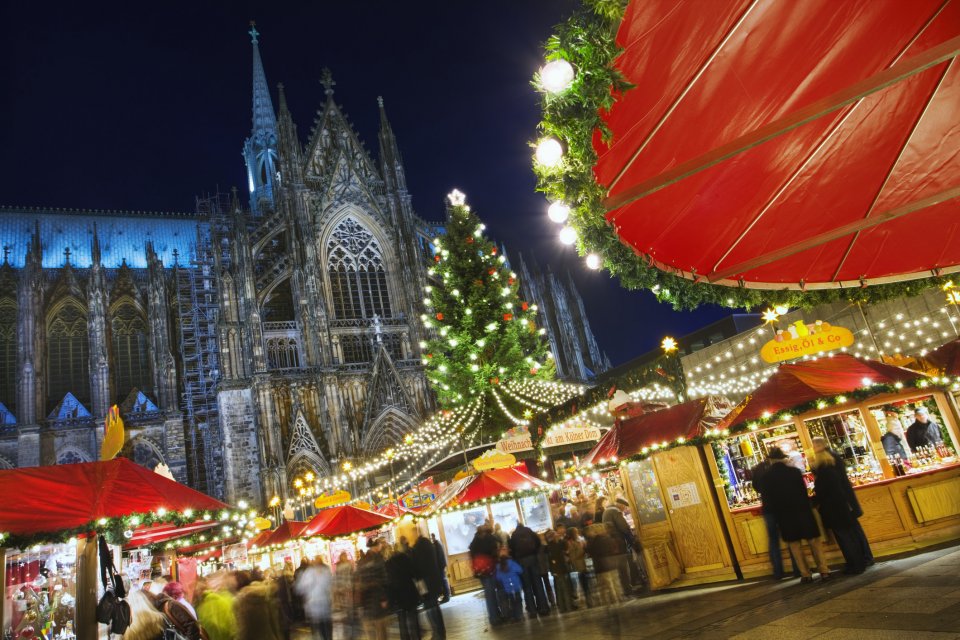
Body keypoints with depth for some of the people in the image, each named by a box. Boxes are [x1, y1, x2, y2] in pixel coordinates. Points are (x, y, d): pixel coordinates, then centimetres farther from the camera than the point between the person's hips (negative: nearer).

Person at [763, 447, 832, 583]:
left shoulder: (768, 477, -7)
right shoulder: (795, 471, -9)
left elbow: (770, 498, -3)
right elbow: (804, 491, -1)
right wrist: (806, 507, 13)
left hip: (784, 515, 0)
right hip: (802, 511, 0)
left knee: (795, 545, 9)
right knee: (814, 541, 9)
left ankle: (805, 574, 9)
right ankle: (824, 571, 9)